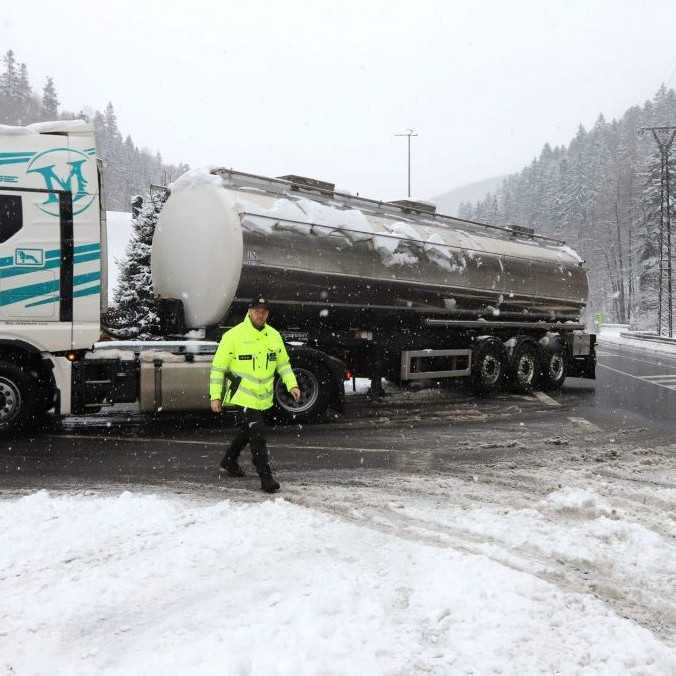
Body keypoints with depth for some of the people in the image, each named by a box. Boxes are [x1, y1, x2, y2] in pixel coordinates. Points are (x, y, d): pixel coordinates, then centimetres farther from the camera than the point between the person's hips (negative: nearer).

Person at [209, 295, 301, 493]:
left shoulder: (274, 336, 3)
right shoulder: (233, 336, -12)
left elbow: (283, 363, 14)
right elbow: (218, 367, -8)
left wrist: (292, 385, -1)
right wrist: (215, 396, -10)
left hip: (263, 398, 6)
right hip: (242, 396, -6)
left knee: (247, 431, 21)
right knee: (258, 434, -13)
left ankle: (228, 462, 43)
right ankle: (266, 477, -4)